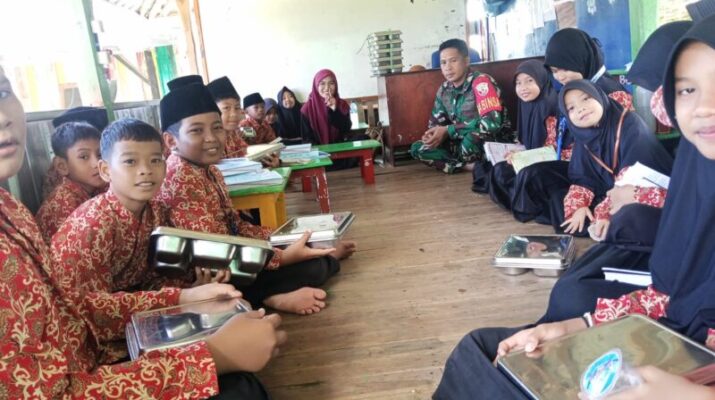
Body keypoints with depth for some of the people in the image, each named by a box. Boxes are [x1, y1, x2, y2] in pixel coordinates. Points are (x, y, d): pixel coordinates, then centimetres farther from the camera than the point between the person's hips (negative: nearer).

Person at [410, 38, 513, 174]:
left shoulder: (481, 82, -18)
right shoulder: (444, 90, 3)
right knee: (417, 149, -6)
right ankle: (470, 165, -15)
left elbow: (492, 123, -29)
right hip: (462, 142, 8)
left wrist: (448, 131, -25)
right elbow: (435, 122, 12)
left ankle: (482, 164, -8)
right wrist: (431, 134, -15)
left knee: (471, 139, -40)